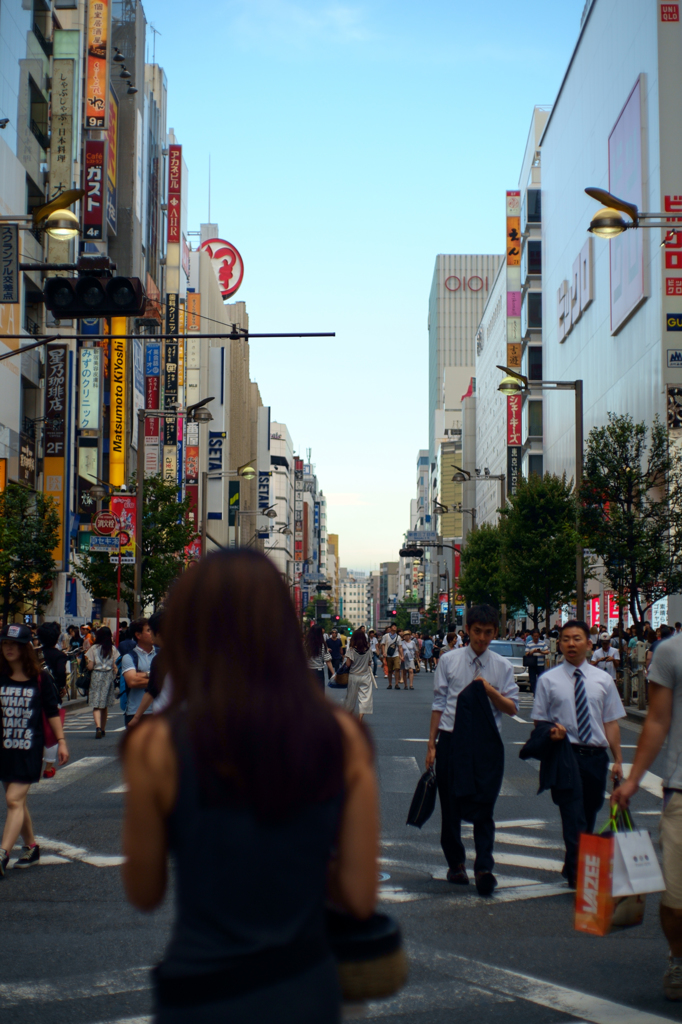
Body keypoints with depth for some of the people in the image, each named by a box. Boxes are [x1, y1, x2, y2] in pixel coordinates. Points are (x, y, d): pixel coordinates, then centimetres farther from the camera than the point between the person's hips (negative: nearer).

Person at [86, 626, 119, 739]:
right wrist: (114, 677, 16)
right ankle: (103, 729, 23)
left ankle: (98, 727, -27)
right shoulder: (113, 649, 1)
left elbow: (90, 666, -6)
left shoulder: (94, 648, -4)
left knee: (96, 704, -7)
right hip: (108, 676, 2)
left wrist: (88, 661, 15)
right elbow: (115, 666, 0)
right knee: (105, 705, 14)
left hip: (96, 676, -2)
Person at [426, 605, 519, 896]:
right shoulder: (449, 660, 3)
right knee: (450, 806, 9)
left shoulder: (502, 666, 5)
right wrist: (432, 744, 3)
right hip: (451, 740, 1)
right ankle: (456, 864, 23)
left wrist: (490, 691, -15)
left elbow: (512, 707, 3)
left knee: (484, 807, -5)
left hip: (486, 743, 0)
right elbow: (439, 704, 4)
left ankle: (483, 868, -6)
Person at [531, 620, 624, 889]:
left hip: (596, 756, 3)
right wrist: (551, 731, -16)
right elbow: (539, 720, 7)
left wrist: (618, 760, 2)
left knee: (588, 819, 12)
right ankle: (579, 876, -10)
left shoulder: (603, 680, 8)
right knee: (574, 821, -10)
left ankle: (574, 868, 27)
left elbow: (611, 722, 7)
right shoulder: (548, 680, 3)